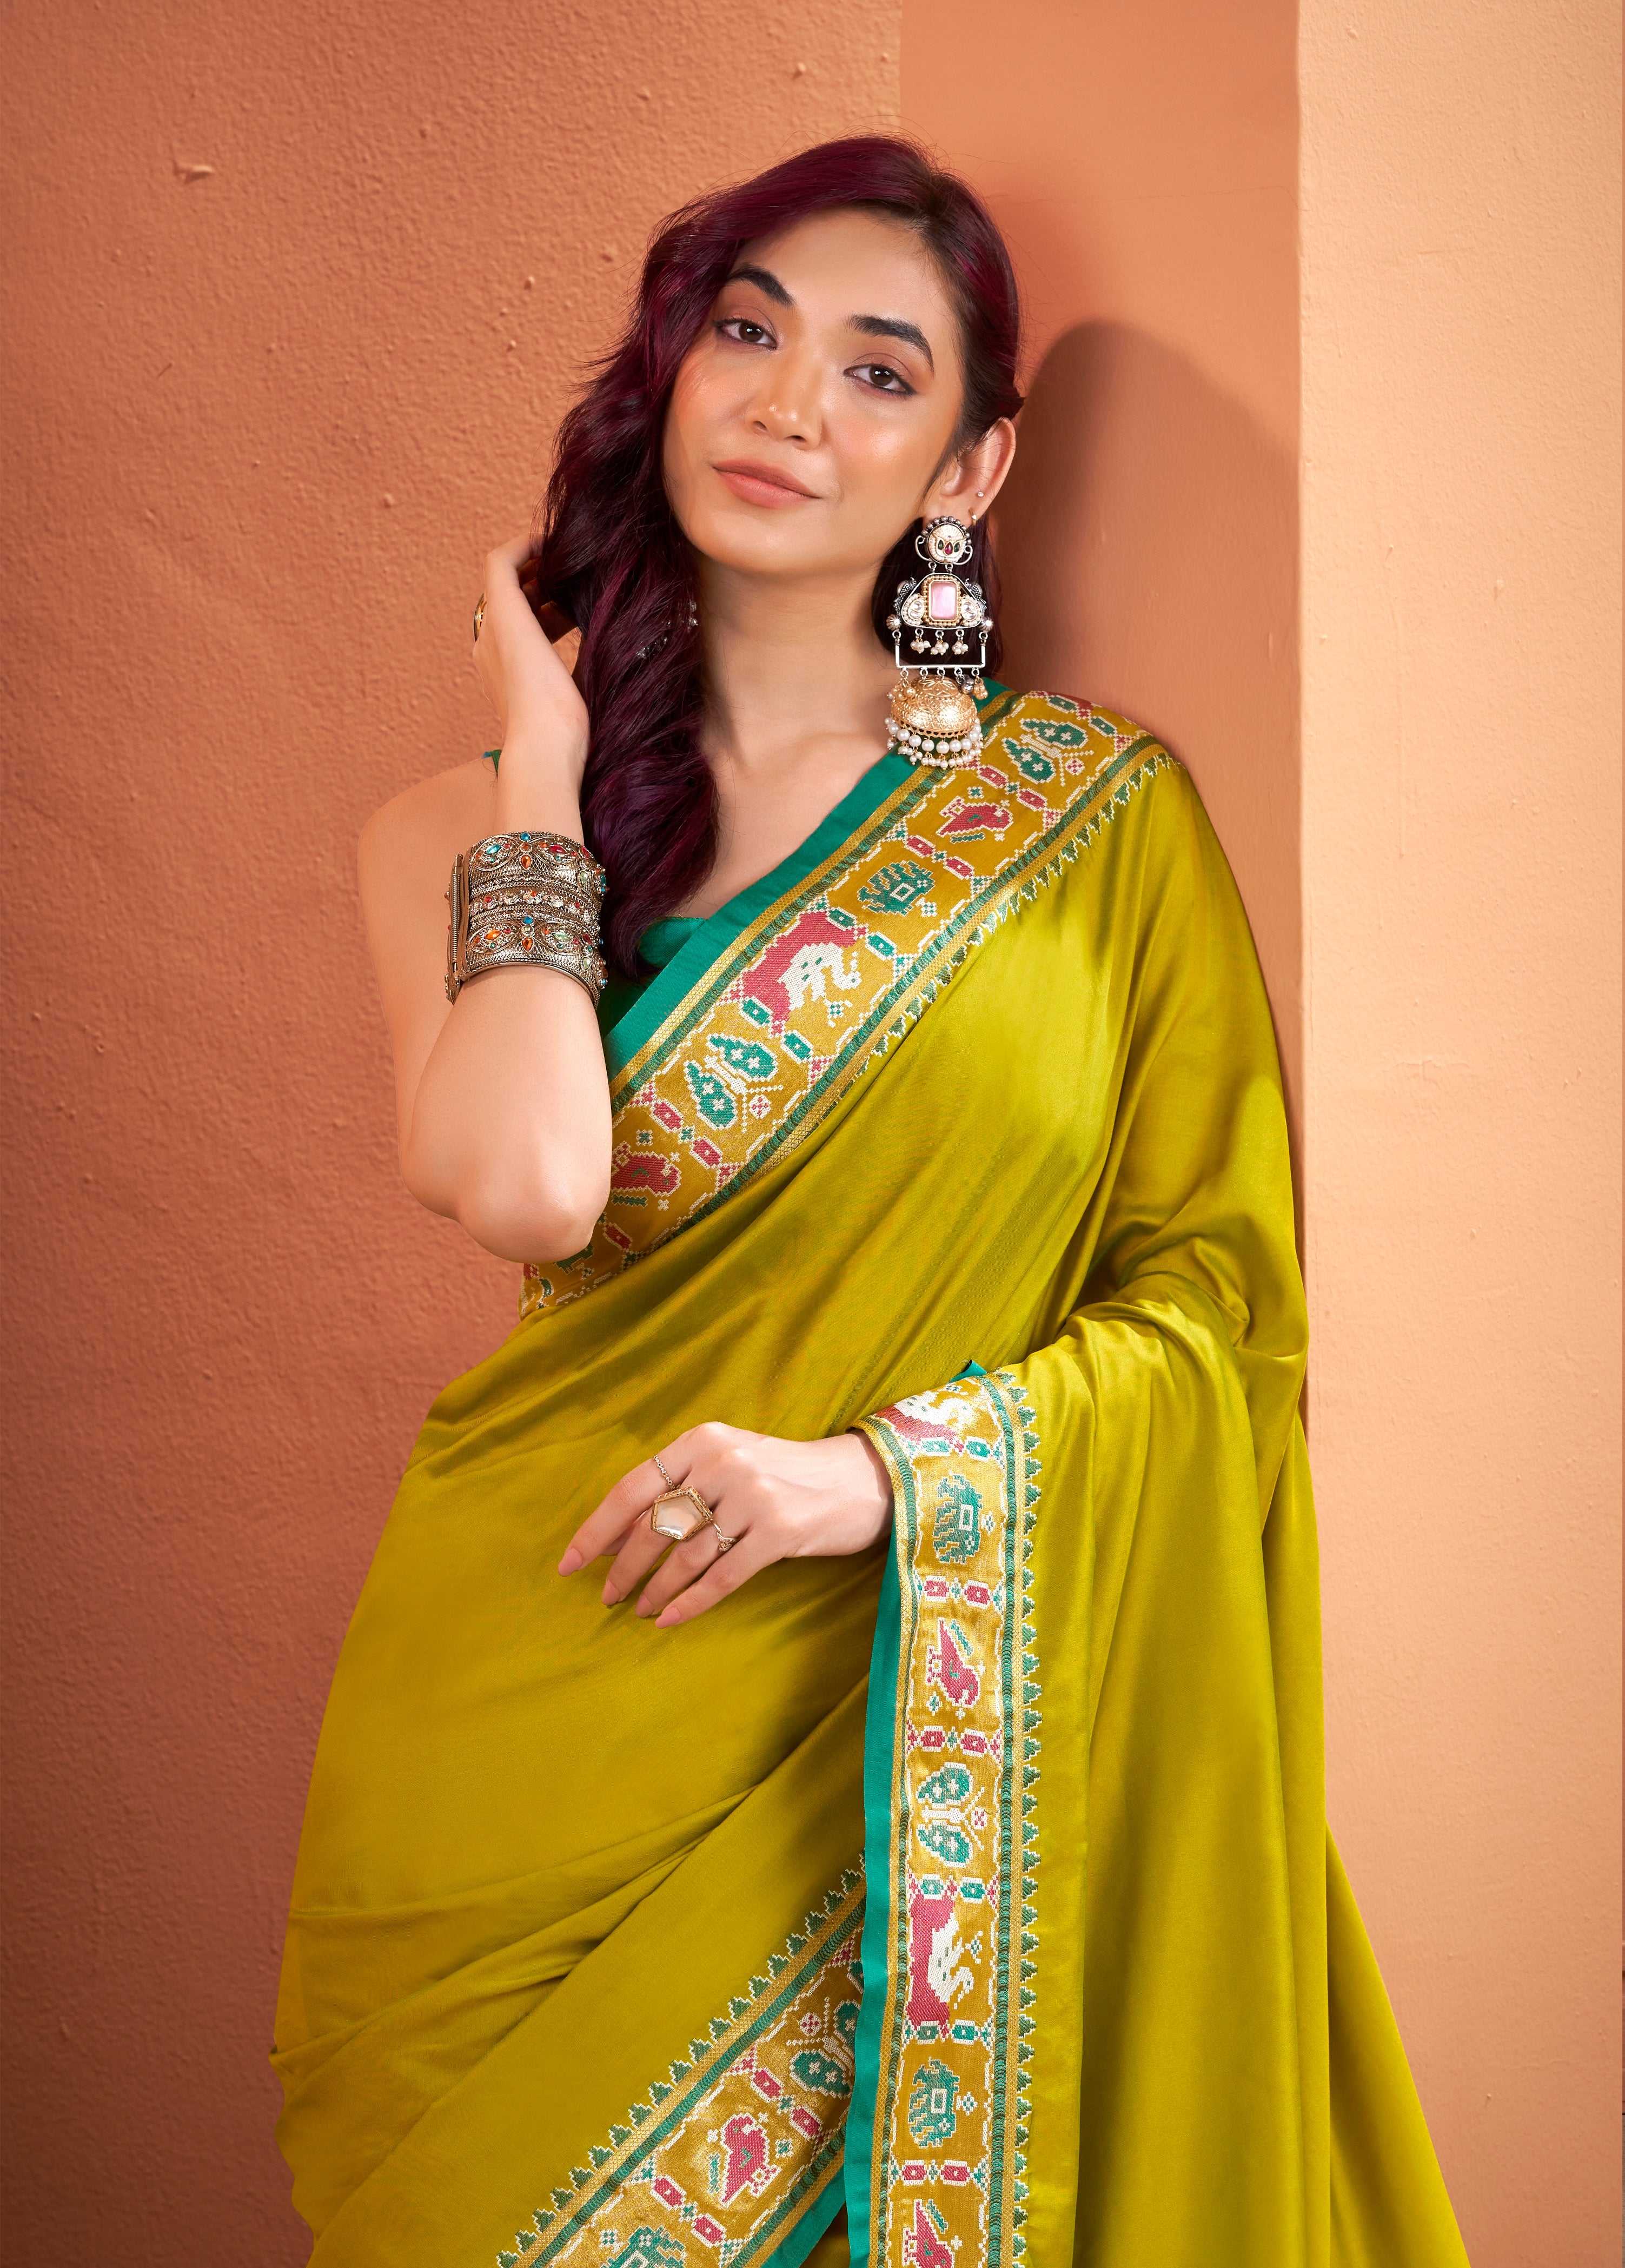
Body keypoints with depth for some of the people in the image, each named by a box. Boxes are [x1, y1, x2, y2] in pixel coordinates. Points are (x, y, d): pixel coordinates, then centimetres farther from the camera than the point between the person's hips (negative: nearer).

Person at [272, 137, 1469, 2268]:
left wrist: (882, 1473, -15)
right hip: (538, 1711, 1)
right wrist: (546, 756, -6)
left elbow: (1217, 1295, -1)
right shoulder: (467, 831, 2)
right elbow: (526, 1188, -17)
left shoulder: (1101, 814, 0)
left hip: (906, 1735, 0)